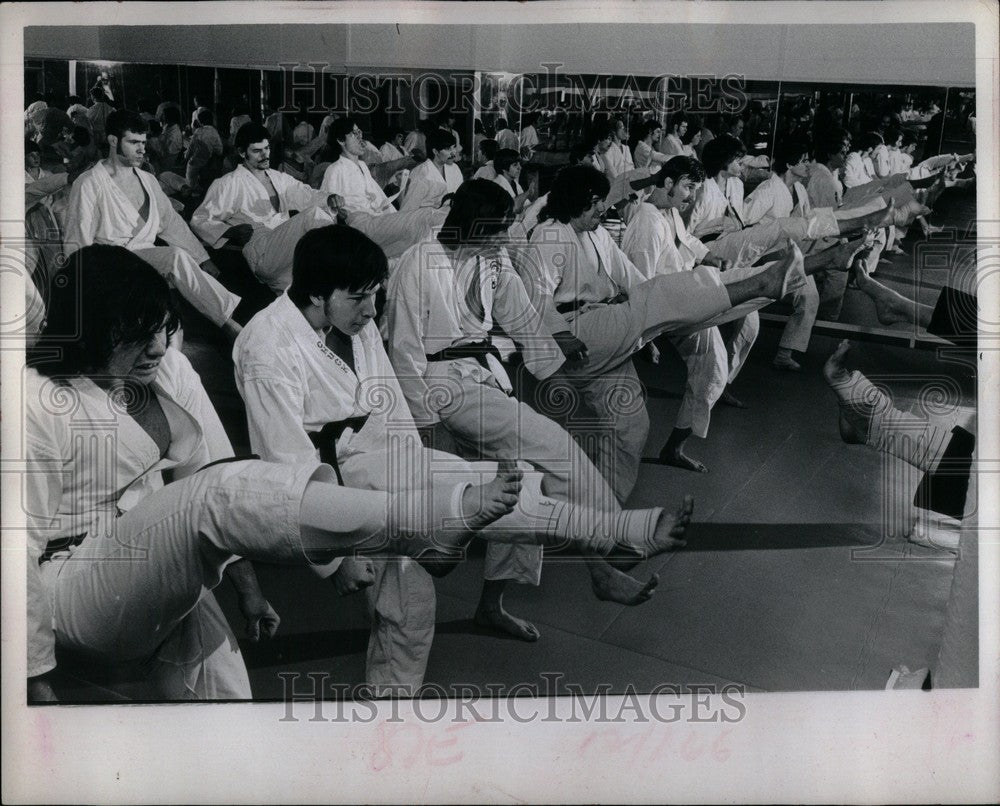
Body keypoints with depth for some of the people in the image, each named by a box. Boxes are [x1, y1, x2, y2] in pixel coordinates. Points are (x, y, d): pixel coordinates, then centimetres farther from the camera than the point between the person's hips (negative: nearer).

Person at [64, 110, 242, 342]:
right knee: (177, 256, -31)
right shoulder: (89, 184, 0)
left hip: (149, 255, 6)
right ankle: (231, 325, -38)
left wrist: (202, 259, 9)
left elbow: (171, 223, 20)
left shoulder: (148, 180, 20)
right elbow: (76, 244, -2)